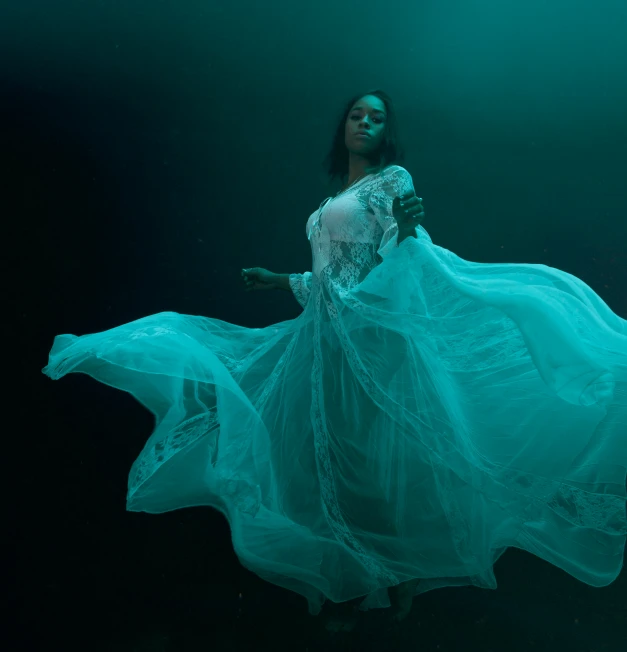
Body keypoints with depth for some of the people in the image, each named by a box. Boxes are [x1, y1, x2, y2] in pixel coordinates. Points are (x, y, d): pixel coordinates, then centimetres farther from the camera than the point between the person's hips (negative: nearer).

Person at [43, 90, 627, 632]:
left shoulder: (394, 180, 1)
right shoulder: (333, 200, 20)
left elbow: (397, 270, -11)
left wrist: (406, 232, -31)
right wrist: (278, 280, 29)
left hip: (372, 337, -7)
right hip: (326, 338, 7)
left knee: (377, 453, -2)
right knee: (331, 455, 10)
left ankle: (397, 579, 17)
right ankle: (345, 575, 27)